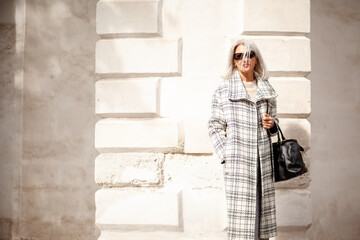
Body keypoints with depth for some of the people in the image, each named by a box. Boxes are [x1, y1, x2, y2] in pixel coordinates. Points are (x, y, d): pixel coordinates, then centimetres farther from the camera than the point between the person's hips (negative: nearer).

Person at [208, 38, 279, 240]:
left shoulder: (267, 90, 12)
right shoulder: (224, 89, 1)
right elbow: (215, 127, 1)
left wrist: (272, 125, 0)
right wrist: (226, 155, -7)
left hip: (263, 159, 4)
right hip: (237, 161, -4)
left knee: (263, 208, 7)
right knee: (241, 213, -4)